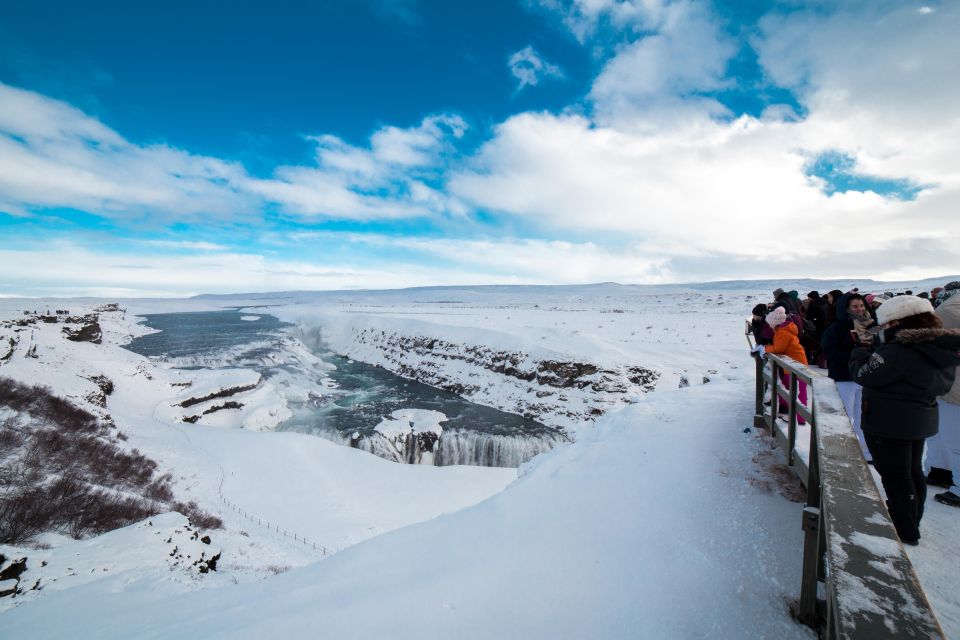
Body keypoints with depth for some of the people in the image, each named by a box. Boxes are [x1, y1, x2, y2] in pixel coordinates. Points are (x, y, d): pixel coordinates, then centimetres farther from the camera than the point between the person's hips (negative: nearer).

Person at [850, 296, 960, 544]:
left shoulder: (898, 352, -25)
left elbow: (864, 375, -20)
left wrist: (860, 354, -1)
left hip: (889, 422, -9)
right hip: (921, 419, 9)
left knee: (894, 476, 3)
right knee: (912, 472, 21)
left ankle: (905, 532, 13)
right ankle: (911, 523, 35)